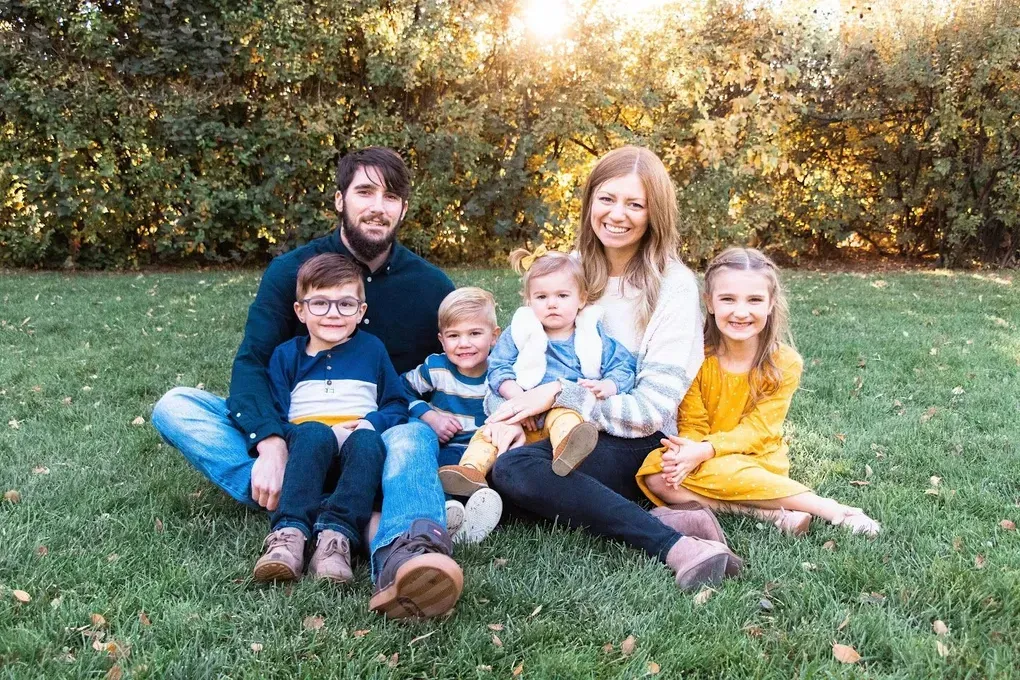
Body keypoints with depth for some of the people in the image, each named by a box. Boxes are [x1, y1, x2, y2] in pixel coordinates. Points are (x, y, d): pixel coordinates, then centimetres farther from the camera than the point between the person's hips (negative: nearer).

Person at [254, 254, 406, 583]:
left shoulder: (372, 349, 19)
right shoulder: (286, 355, 17)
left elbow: (397, 407, 14)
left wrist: (370, 424, -9)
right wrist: (322, 432, -12)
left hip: (357, 453, 1)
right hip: (305, 449, 0)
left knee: (367, 440, -35)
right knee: (314, 434, -35)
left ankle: (337, 534, -49)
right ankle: (289, 532, -48)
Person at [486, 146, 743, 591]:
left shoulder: (674, 286, -7)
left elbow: (650, 410, -12)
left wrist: (559, 394, -16)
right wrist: (508, 413, -11)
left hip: (640, 449, -5)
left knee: (517, 470, -31)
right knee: (506, 467, -28)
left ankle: (681, 546, -32)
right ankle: (676, 543, -29)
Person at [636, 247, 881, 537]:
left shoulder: (785, 363, -11)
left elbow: (757, 430, -13)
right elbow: (692, 425, -7)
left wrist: (704, 451, -29)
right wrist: (685, 452, -31)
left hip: (759, 462, -2)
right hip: (700, 459, 3)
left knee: (712, 472, -34)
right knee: (656, 476, -28)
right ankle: (773, 513, -28)